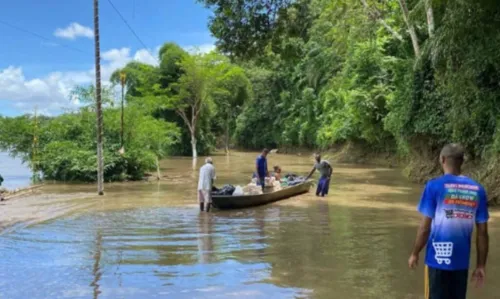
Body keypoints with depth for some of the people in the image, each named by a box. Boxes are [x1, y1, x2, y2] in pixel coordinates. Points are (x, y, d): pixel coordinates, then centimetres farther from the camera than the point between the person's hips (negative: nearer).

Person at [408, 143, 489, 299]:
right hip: (461, 261, 3)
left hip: (438, 258, -3)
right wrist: (481, 265, 10)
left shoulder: (434, 186, -11)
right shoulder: (477, 190, 0)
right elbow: (483, 232, 2)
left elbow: (425, 228, -11)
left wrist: (415, 254, 3)